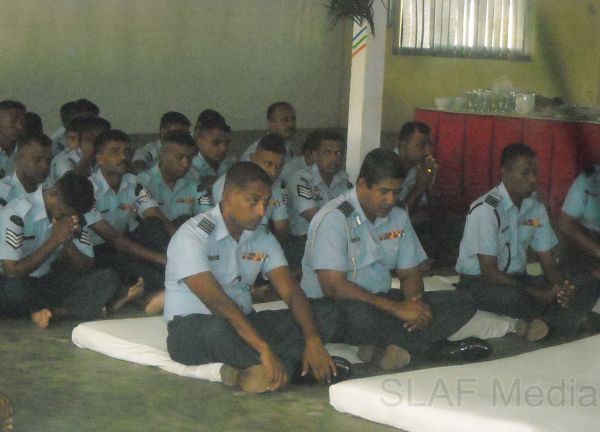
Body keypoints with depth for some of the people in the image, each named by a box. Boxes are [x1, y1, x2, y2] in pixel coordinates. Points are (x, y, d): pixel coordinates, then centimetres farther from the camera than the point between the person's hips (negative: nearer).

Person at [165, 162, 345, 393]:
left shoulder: (263, 238, 6)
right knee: (218, 328, -43)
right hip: (191, 329, -7)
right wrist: (265, 349, -36)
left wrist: (313, 340, -22)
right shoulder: (192, 236, -17)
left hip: (243, 323, 7)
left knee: (325, 312, -11)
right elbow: (217, 302, -28)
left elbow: (291, 292, -3)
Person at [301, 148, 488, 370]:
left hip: (381, 301, 7)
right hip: (330, 309, -7)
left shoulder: (398, 217, 8)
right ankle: (437, 348, -20)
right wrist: (396, 308, -24)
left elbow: (410, 274, 14)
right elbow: (333, 286, -23)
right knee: (359, 314, -42)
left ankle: (384, 346, -27)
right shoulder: (334, 218, -15)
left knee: (462, 302, -7)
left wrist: (416, 303, -12)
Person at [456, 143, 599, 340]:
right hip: (480, 282, -7)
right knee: (514, 297, -41)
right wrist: (539, 295, -26)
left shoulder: (536, 207, 2)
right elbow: (489, 271, -22)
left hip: (518, 279, 7)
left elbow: (548, 262, 5)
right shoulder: (486, 209, -19)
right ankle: (565, 317, -14)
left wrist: (562, 288, -19)